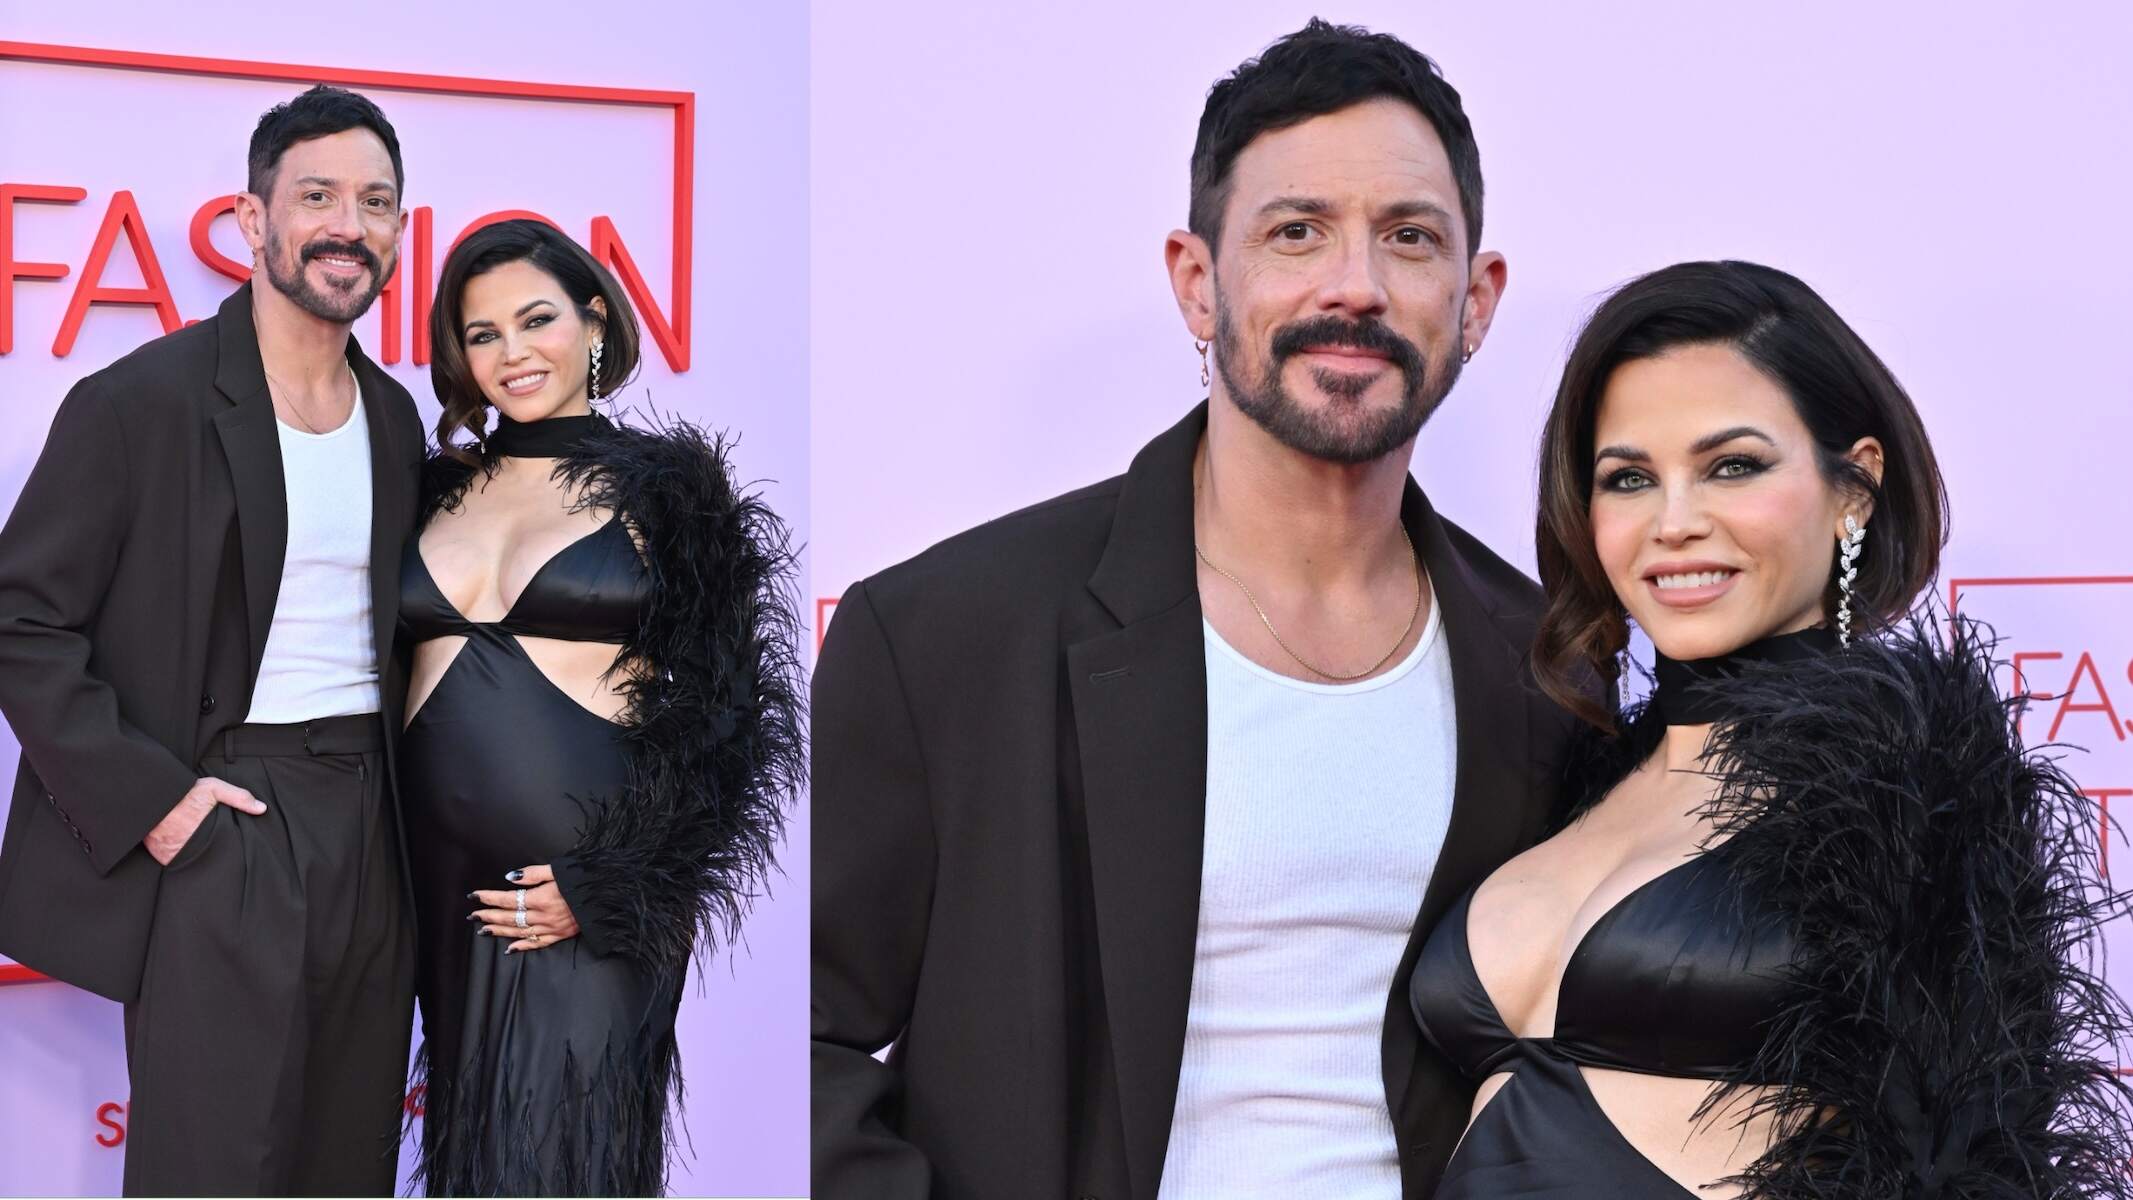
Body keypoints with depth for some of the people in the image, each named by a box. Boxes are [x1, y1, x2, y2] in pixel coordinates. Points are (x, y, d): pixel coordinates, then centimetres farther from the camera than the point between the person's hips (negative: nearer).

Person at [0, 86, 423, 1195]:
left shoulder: (393, 418, 12)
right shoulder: (140, 402, -7)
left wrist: (404, 802, 11)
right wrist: (144, 797, -15)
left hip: (365, 826, 6)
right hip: (214, 828, -6)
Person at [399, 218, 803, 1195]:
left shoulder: (667, 488, -3)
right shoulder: (441, 488, 11)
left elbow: (724, 720, -6)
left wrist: (609, 890, -12)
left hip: (592, 892, -5)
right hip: (446, 883, 5)